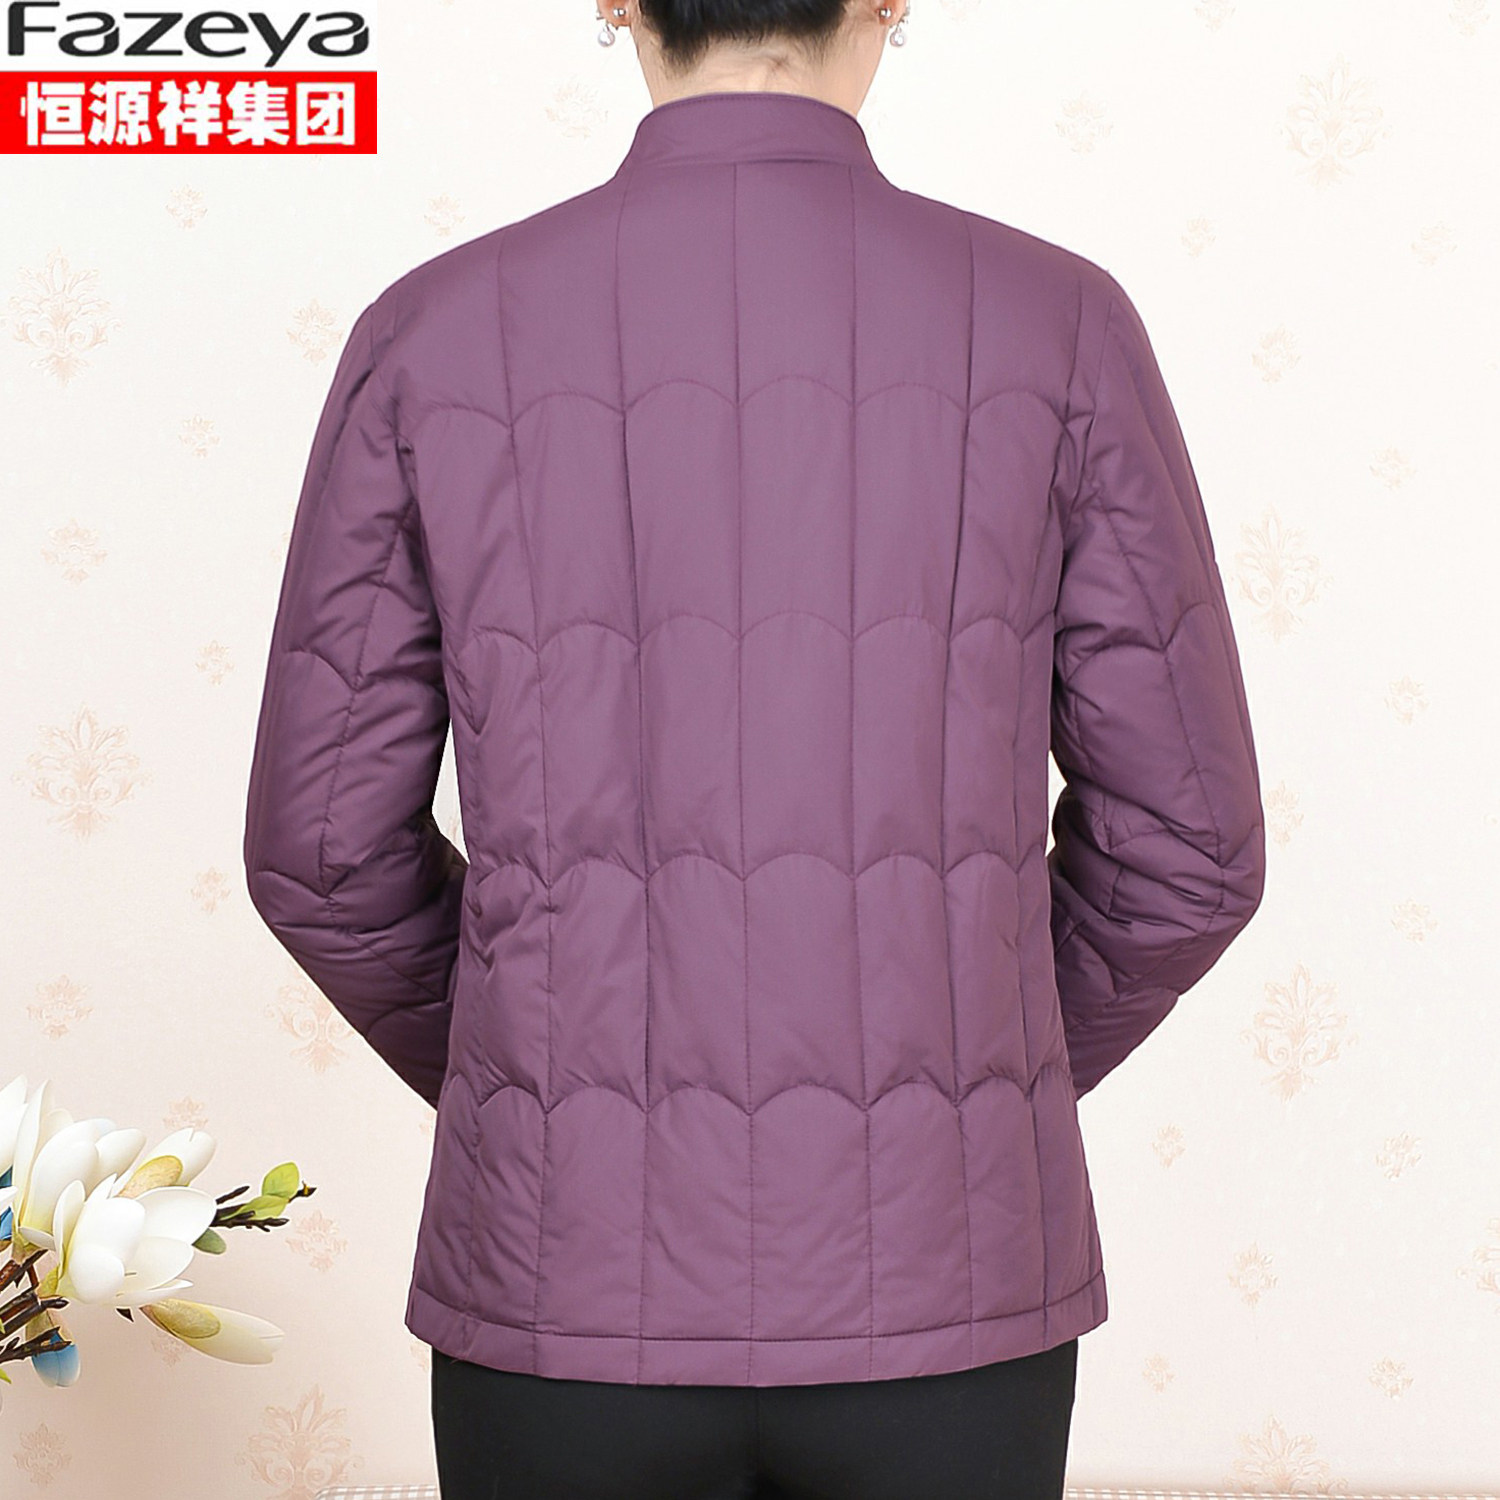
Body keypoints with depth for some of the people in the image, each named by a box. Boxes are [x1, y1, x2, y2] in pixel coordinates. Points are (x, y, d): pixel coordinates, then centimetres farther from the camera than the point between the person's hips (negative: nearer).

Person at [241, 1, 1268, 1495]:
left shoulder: (434, 336, -4)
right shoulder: (1056, 328, -5)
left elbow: (324, 849, 0)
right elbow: (1183, 843, -2)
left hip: (580, 1278, 1)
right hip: (926, 1283, 0)